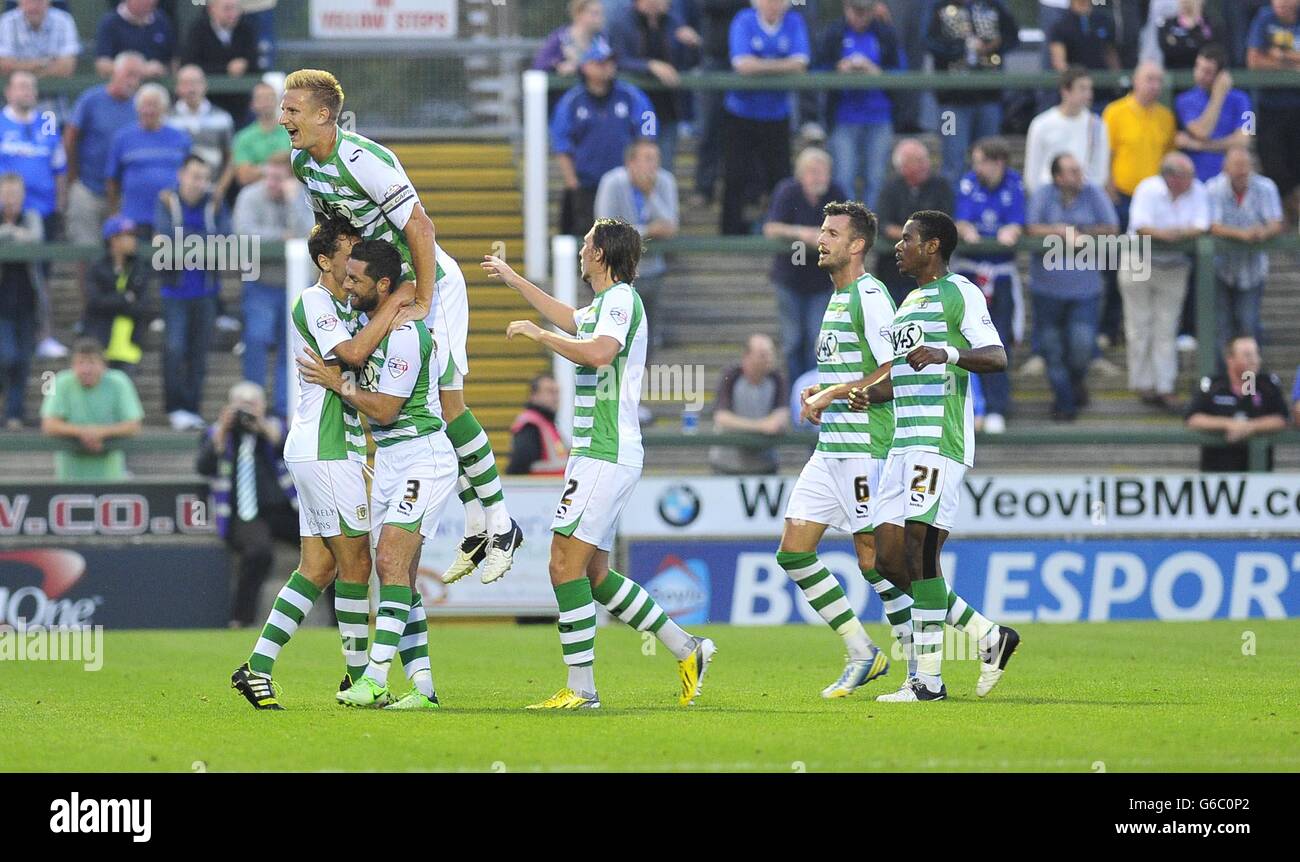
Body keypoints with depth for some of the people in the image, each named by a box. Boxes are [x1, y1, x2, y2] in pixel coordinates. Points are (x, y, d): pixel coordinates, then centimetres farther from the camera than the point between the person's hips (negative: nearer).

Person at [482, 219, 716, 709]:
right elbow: (570, 320, 42)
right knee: (594, 575, 12)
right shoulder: (606, 303, 19)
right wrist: (512, 279, 51)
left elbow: (599, 352, -31)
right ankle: (687, 651, 15)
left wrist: (537, 334, -19)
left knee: (565, 565, -12)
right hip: (596, 454, 10)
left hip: (606, 458, -10)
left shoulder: (622, 299, -11)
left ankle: (581, 689, -12)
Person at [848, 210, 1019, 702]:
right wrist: (871, 395, 13)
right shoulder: (909, 303, 24)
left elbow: (997, 358, -13)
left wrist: (948, 354, -29)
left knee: (920, 554, -13)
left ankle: (928, 679, -11)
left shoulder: (958, 294, -4)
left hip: (939, 441, -9)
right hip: (903, 442, 9)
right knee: (889, 559, 3)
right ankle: (989, 636, 12)